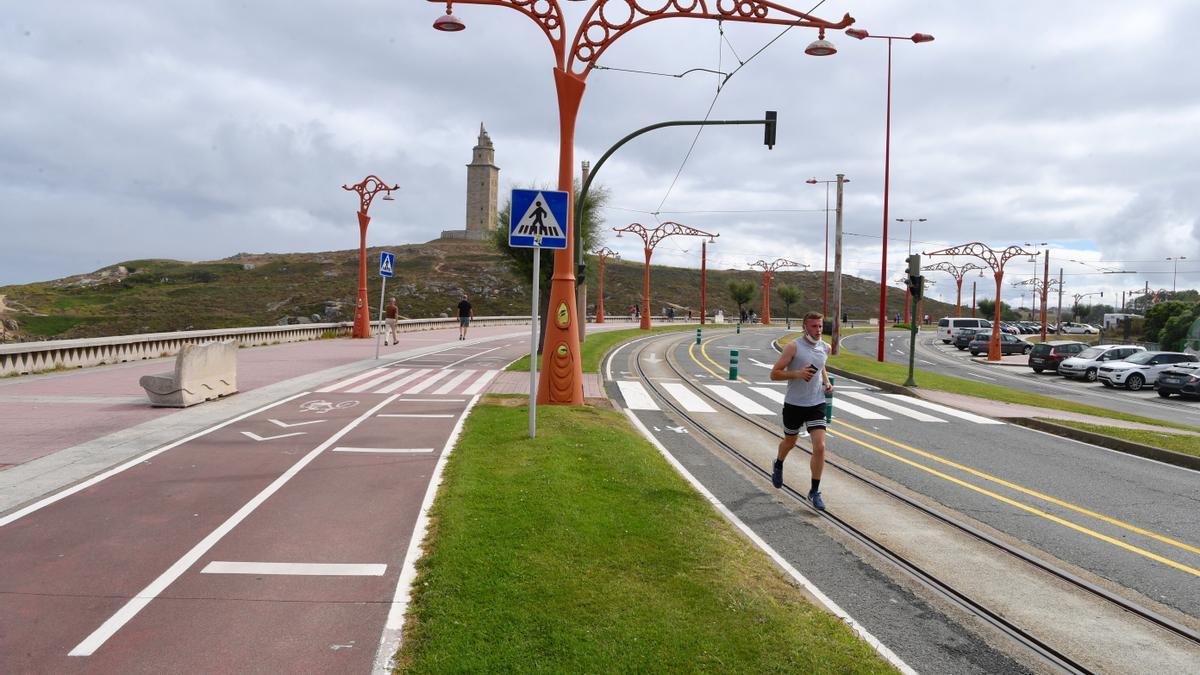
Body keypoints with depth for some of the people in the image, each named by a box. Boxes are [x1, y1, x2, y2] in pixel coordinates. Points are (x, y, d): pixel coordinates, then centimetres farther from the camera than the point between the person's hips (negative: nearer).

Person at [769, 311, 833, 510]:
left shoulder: (825, 348, 4)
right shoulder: (794, 347, -12)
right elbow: (774, 374, -12)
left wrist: (827, 382, 7)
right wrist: (797, 373, -26)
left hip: (817, 404, 3)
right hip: (794, 404, -3)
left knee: (820, 447, -11)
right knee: (789, 442, 19)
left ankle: (815, 491, 2)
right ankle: (778, 465, 53)